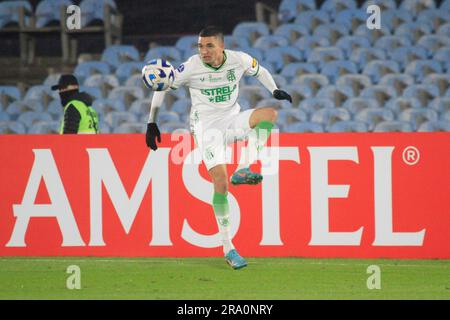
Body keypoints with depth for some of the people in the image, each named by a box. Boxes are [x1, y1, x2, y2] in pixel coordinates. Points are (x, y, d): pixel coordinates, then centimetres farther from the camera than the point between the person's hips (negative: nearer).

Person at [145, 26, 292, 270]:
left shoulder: (239, 60, -6)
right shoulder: (191, 67, -13)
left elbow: (260, 71, 16)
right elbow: (162, 87, -1)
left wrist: (275, 90, 0)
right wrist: (152, 123, -1)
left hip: (233, 120, 4)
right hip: (206, 127, -4)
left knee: (270, 113, -23)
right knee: (220, 181, -17)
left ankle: (244, 169, -28)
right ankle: (227, 248, -11)